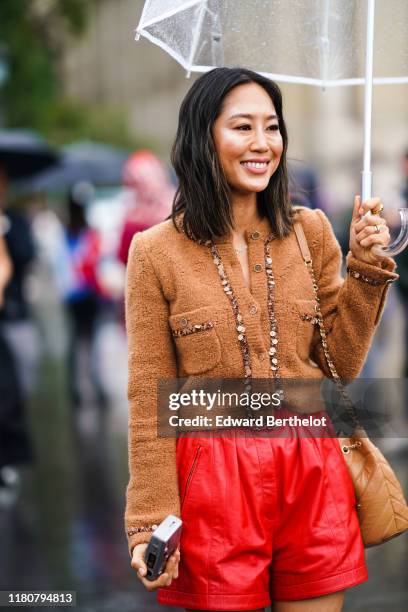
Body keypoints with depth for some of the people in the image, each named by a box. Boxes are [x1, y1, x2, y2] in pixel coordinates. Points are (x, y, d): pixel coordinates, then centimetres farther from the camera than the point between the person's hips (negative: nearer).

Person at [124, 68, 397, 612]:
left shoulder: (310, 231, 6)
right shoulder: (157, 252, -4)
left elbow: (341, 365, 7)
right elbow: (149, 398, -2)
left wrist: (365, 267, -3)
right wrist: (152, 519, -5)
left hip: (312, 470, 3)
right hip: (214, 479, -3)